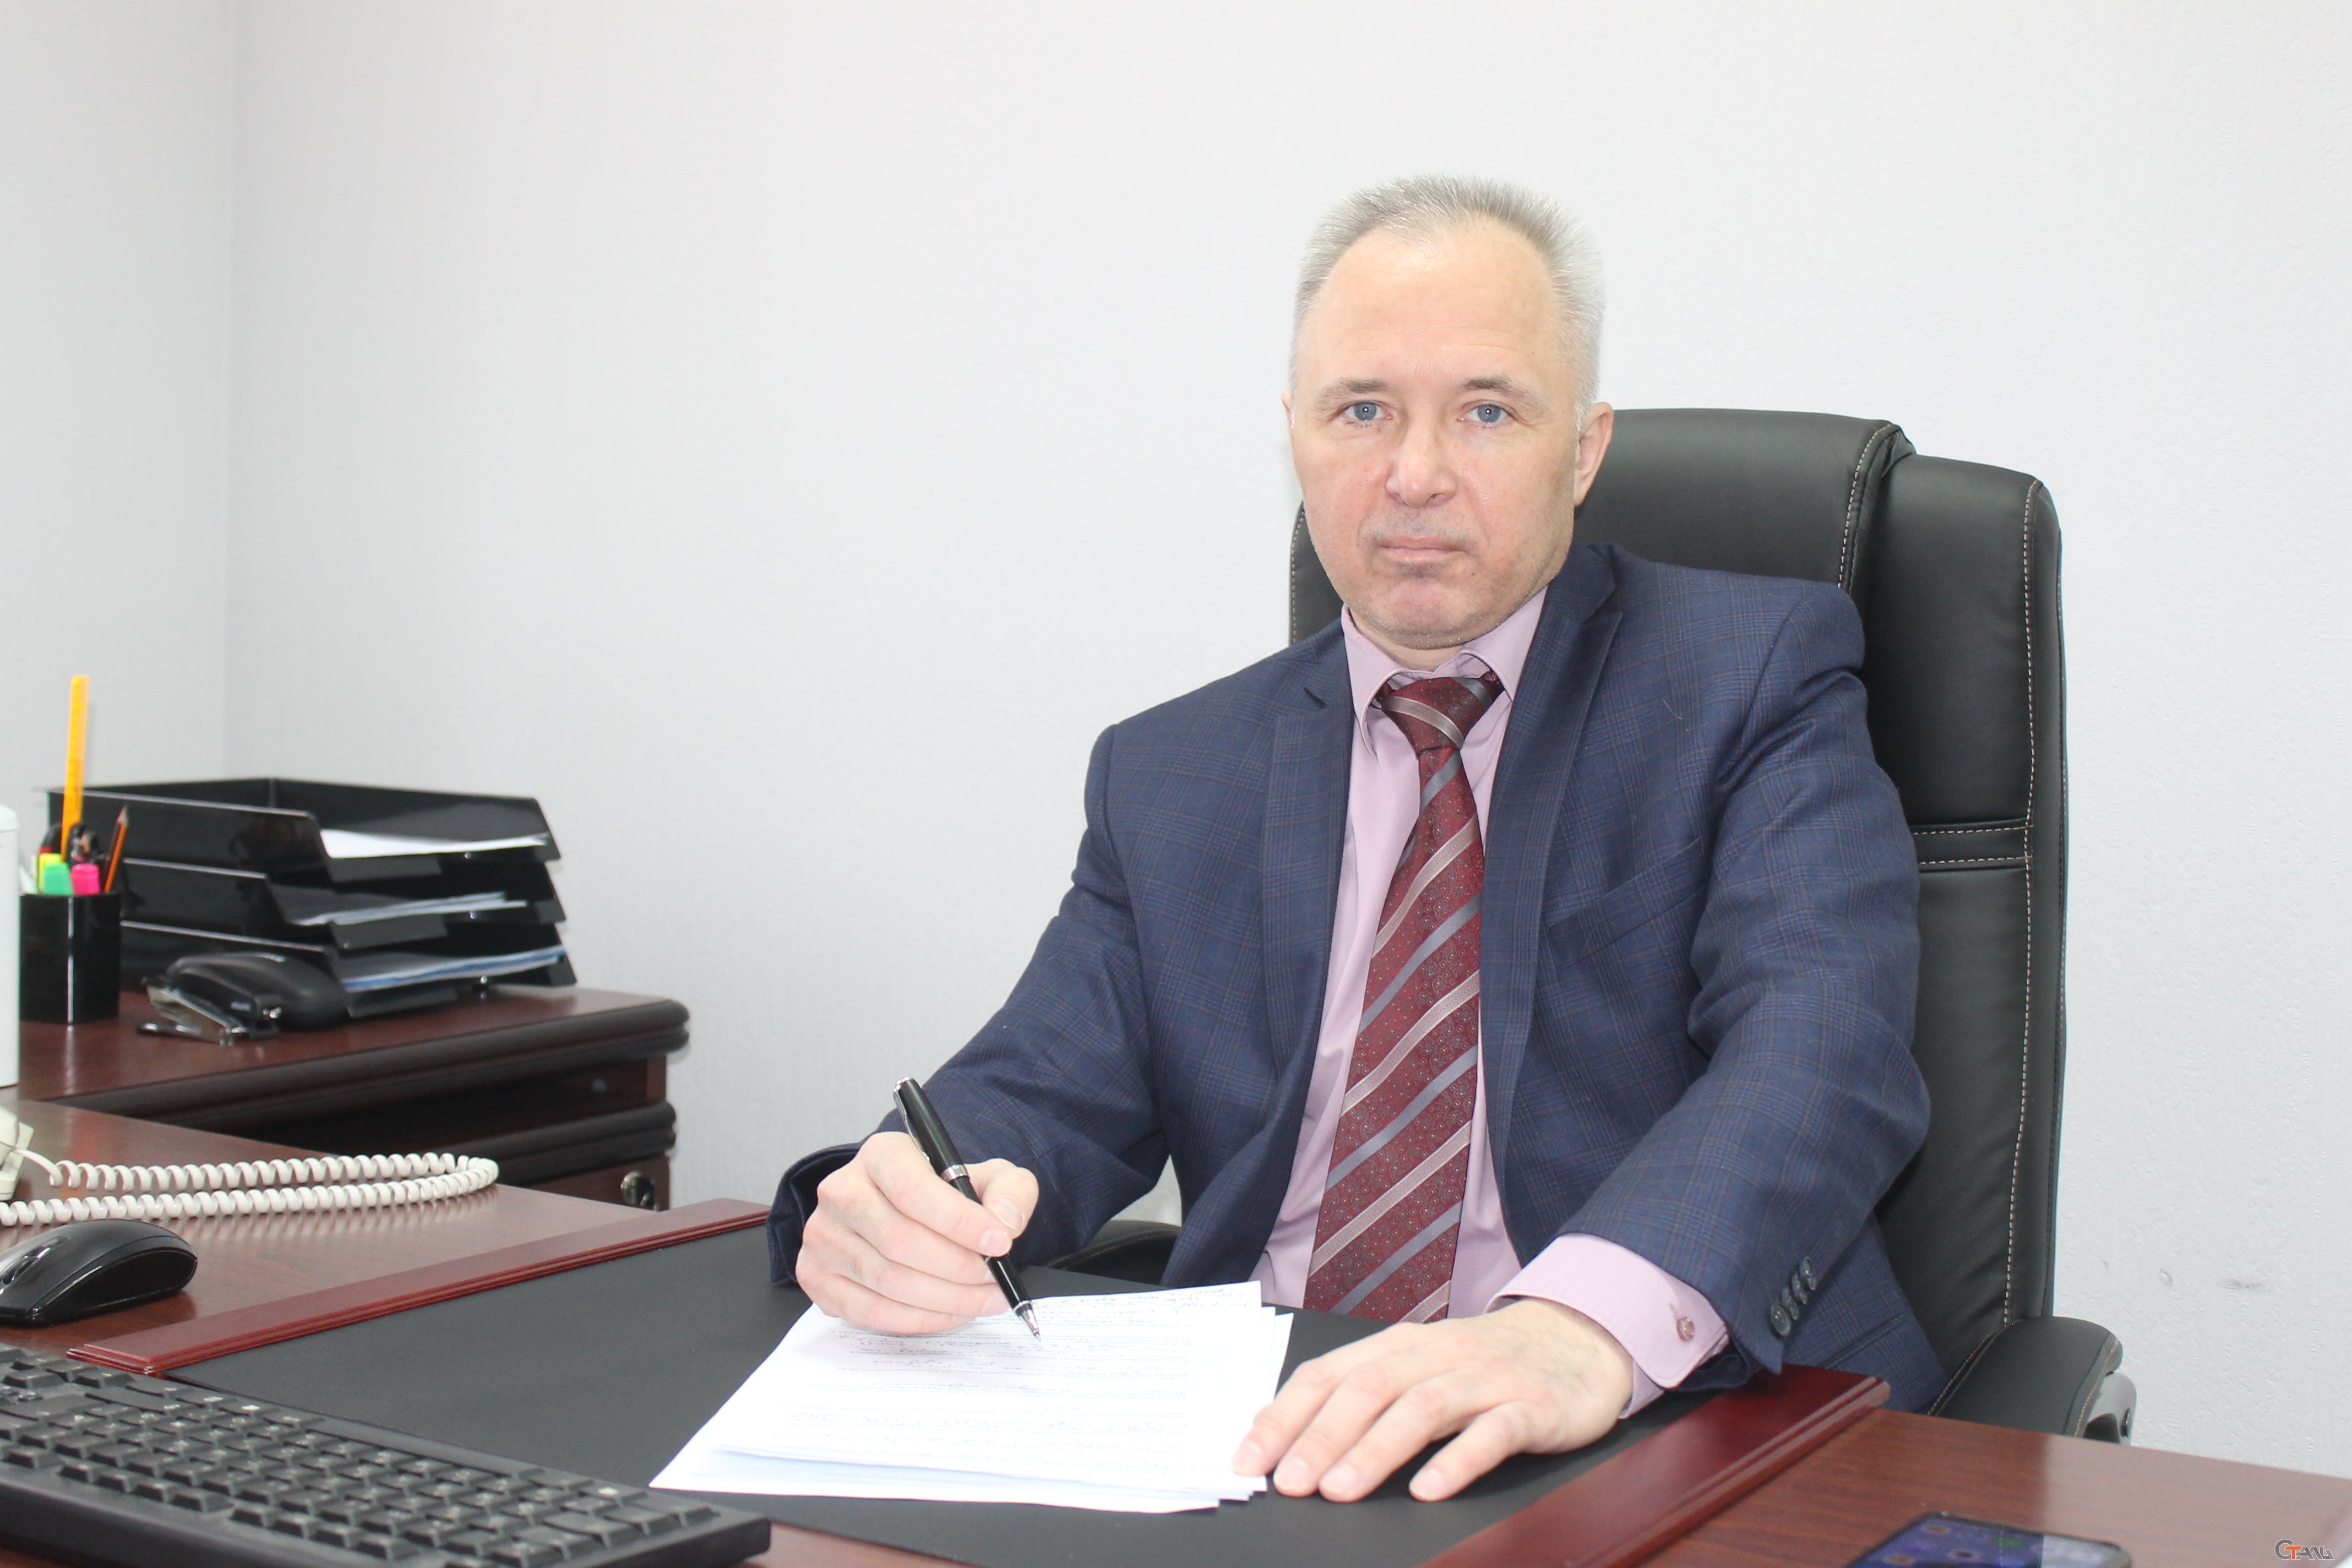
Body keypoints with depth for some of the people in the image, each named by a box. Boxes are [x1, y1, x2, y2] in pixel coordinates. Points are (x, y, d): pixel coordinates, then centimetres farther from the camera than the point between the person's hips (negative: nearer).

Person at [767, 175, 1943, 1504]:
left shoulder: (1760, 677, 1)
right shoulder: (1168, 776, 14)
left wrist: (1586, 1324, -36)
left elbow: (1820, 1044, -16)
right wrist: (892, 1203, -21)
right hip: (1267, 1441, 1)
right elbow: (1049, 1089, 5)